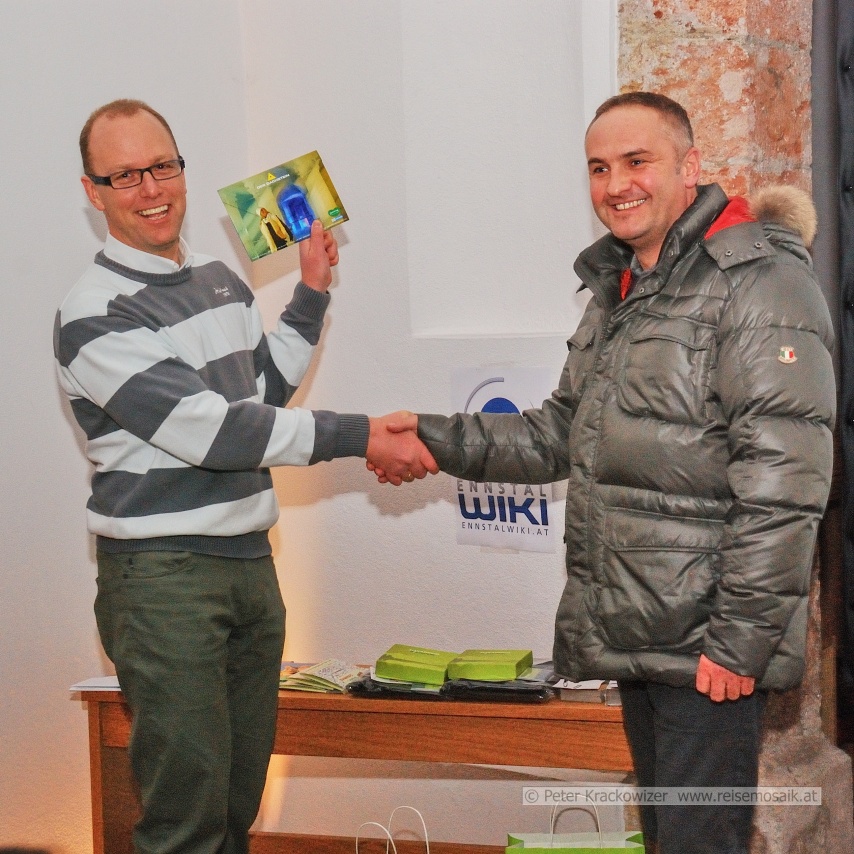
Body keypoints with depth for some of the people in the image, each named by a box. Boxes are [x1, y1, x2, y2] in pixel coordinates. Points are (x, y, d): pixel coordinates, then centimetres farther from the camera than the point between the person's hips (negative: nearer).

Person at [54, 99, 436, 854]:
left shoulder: (221, 282, 13)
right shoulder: (94, 317, -14)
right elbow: (209, 428, -20)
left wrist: (311, 294, 17)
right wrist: (359, 438, -19)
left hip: (249, 558, 8)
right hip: (162, 573, -8)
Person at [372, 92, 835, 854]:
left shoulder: (761, 283, -13)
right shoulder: (618, 292, 17)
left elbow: (783, 482, -19)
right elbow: (564, 435, 21)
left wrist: (742, 638, -21)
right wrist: (441, 440, 9)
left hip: (710, 647, -9)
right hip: (637, 638, 9)